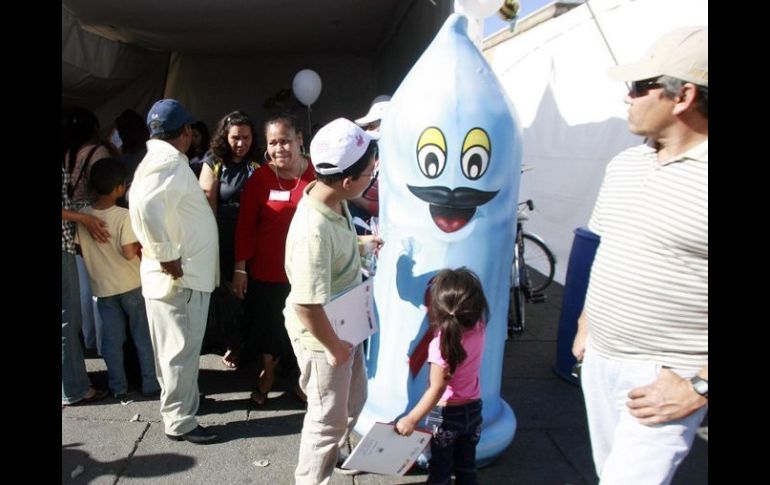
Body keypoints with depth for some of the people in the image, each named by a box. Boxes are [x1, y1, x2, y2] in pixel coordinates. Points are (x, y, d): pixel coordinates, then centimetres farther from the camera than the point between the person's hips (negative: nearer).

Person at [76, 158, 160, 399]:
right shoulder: (124, 216, -18)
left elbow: (78, 247, 5)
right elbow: (129, 252, -23)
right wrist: (140, 245, -4)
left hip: (102, 287, 4)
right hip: (132, 285, -4)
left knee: (112, 339, 12)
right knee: (143, 336, 10)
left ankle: (118, 387, 21)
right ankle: (150, 383, 17)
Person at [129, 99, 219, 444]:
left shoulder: (160, 159, 13)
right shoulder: (170, 162, -18)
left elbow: (142, 203, 21)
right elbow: (145, 206, -35)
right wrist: (167, 256, -26)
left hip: (185, 273, 10)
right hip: (180, 276, -10)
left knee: (178, 347, 22)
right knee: (182, 349, 1)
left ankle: (183, 400, 38)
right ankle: (179, 422, 13)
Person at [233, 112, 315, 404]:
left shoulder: (318, 175, -7)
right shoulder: (259, 178, -8)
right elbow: (245, 224, -4)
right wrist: (240, 268, -3)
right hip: (265, 270, 0)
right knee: (267, 324, 19)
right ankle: (268, 372, 45)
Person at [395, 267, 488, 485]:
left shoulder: (441, 345, -31)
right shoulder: (478, 326, -16)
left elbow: (437, 390, -27)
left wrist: (411, 419, -22)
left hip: (446, 414, -5)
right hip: (473, 409, 6)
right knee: (466, 467, 24)